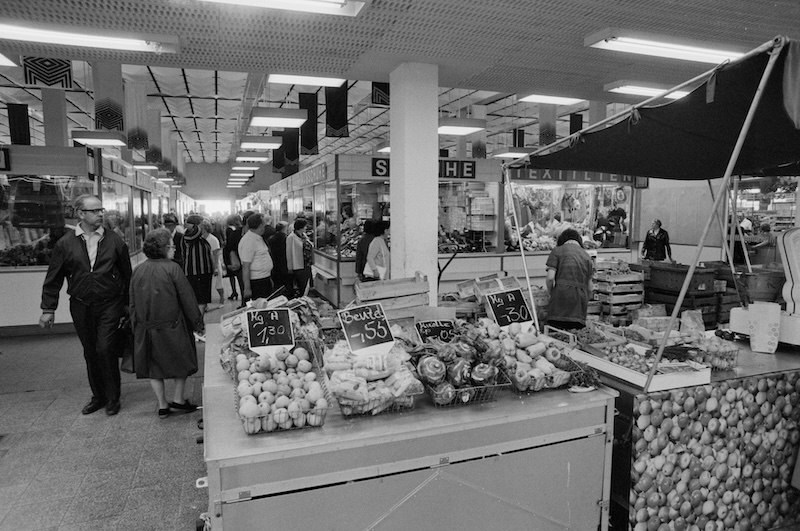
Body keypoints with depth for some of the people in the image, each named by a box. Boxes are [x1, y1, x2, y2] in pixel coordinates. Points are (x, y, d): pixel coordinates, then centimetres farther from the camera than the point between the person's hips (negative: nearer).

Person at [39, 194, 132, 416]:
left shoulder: (114, 240, -1)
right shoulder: (65, 243, 0)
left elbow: (127, 275, 3)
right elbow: (53, 278, 4)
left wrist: (128, 305, 4)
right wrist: (48, 309, 3)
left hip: (109, 305, -2)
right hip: (81, 306, 2)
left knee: (105, 349, -9)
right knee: (90, 354, 12)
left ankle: (112, 398, 8)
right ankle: (98, 396, 28)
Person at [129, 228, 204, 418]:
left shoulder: (138, 271, 2)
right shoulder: (172, 268, -13)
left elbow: (133, 304, 8)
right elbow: (187, 299, -9)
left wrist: (136, 327, 18)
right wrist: (198, 324, 0)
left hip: (145, 329, 5)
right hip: (171, 326, -4)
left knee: (154, 367, 14)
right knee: (181, 360, 14)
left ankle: (162, 406, 19)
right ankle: (178, 400, 19)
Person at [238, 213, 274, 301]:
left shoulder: (259, 238, 12)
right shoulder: (248, 241, -18)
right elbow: (245, 267, -20)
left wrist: (268, 278, 24)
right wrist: (247, 288, -22)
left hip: (265, 280, 10)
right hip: (255, 283, -10)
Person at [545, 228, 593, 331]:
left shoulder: (557, 251, 6)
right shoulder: (586, 256, 19)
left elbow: (550, 278, -6)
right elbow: (590, 288, 17)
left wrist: (551, 294, 10)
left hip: (561, 296, -4)